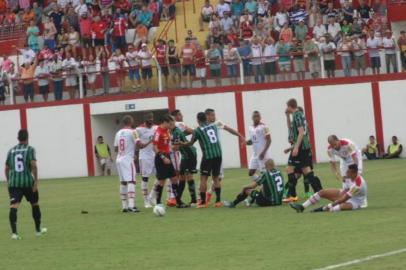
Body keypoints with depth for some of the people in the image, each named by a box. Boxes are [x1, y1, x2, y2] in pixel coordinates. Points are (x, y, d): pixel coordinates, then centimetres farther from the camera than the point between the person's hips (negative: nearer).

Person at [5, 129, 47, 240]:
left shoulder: (11, 151, 14)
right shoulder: (30, 149, 1)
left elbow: (6, 169, 16)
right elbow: (33, 165, -12)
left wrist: (9, 182, 28)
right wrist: (36, 181, -11)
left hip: (13, 182, 2)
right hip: (27, 181, -2)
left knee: (13, 206, -10)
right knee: (35, 204, 19)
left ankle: (14, 232, -27)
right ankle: (38, 230, 32)